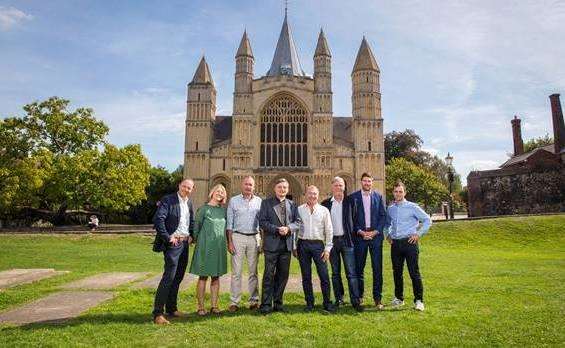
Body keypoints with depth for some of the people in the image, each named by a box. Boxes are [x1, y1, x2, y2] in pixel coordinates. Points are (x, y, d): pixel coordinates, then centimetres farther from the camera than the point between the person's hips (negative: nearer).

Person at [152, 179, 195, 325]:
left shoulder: (189, 203, 13)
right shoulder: (168, 200, -8)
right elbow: (159, 219, -17)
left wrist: (191, 235, 9)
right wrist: (168, 237, -18)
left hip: (185, 243, 7)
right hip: (173, 243, -7)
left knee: (178, 277, 12)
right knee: (169, 277, -11)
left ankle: (171, 308, 24)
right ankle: (157, 313, -5)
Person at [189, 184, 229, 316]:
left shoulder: (223, 209, 10)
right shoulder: (203, 209, -3)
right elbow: (197, 226, 1)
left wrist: (227, 243, 11)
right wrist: (196, 240, 3)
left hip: (220, 247, 4)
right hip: (205, 246, -4)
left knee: (216, 276, 8)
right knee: (203, 276, 2)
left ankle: (214, 305, 16)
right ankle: (201, 307, 10)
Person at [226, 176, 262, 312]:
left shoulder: (259, 201, 8)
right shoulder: (233, 201, 4)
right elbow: (229, 223, 2)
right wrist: (229, 242, -6)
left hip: (254, 238, 2)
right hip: (238, 237, -2)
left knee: (253, 271, 8)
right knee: (236, 271, -1)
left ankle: (254, 301, 16)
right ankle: (234, 302, 7)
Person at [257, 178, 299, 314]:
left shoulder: (292, 204, 13)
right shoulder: (266, 203, 3)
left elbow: (297, 222, 8)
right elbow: (262, 222, -5)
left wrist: (288, 228, -12)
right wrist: (276, 229, -16)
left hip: (287, 244, 4)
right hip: (271, 244, -4)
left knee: (283, 275, 10)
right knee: (269, 275, -1)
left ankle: (278, 303, 22)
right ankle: (266, 304, 8)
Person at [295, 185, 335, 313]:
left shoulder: (324, 210, 5)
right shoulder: (299, 210, 6)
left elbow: (329, 230, 5)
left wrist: (327, 248, -1)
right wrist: (294, 247, 3)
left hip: (318, 244, -1)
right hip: (303, 245, 1)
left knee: (324, 276, -2)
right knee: (306, 276, 7)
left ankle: (327, 303, 10)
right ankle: (309, 303, 19)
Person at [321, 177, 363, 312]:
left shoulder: (350, 201, 2)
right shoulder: (326, 203, 5)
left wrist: (355, 235, 0)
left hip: (347, 240, -2)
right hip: (332, 240, 2)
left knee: (351, 272, -4)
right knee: (335, 273, 10)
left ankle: (355, 301, 1)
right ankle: (339, 299, 21)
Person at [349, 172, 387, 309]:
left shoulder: (378, 196, 8)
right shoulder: (353, 197, 3)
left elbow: (383, 216, 5)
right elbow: (351, 217, 1)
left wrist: (375, 232, -6)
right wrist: (360, 232, -9)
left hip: (375, 235, 1)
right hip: (359, 236, -1)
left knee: (377, 268, 0)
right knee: (359, 267, 6)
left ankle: (378, 298, 9)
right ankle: (359, 296, 19)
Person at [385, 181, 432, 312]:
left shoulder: (412, 207, -3)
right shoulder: (390, 209, 11)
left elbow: (427, 220, -1)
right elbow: (387, 224, 28)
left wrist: (418, 234, -6)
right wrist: (388, 235, 14)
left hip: (409, 242, -5)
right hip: (395, 243, 5)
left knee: (414, 272, -5)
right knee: (397, 272, 10)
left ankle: (419, 300, 3)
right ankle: (399, 298, 23)